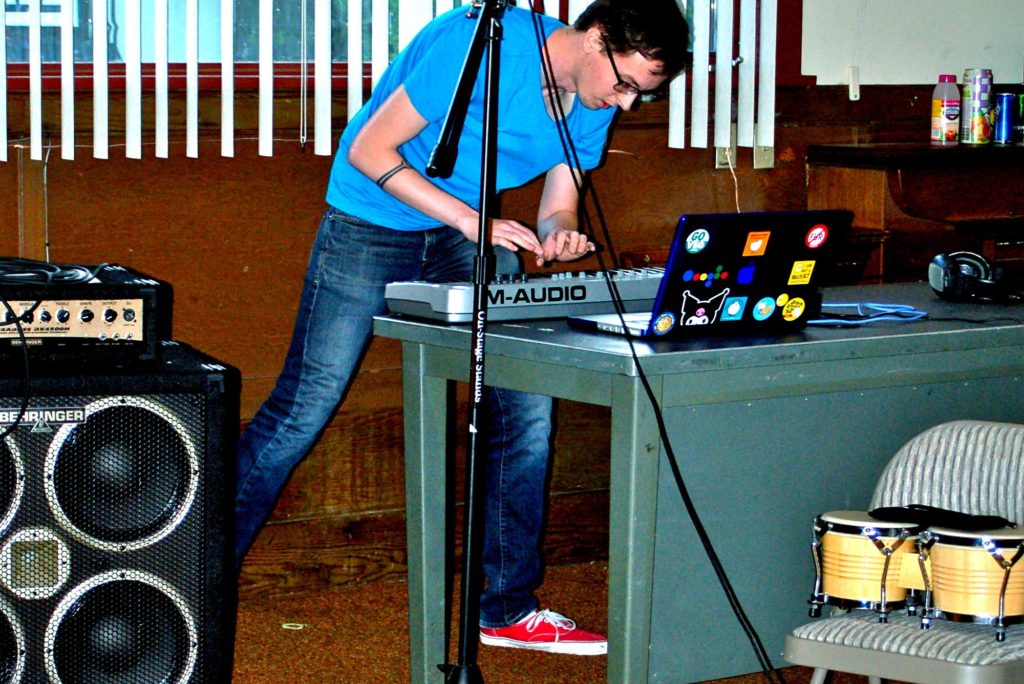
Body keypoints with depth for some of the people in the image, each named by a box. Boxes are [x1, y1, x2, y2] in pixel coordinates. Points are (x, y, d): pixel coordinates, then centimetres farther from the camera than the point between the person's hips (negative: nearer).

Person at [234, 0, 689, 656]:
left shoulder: (594, 102, -5)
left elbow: (557, 209, 2)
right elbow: (369, 151, -23)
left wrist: (557, 238, -23)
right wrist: (471, 219, -30)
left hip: (473, 231, 6)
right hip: (373, 223, -6)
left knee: (526, 405, -4)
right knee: (303, 409, -7)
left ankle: (508, 609, 8)